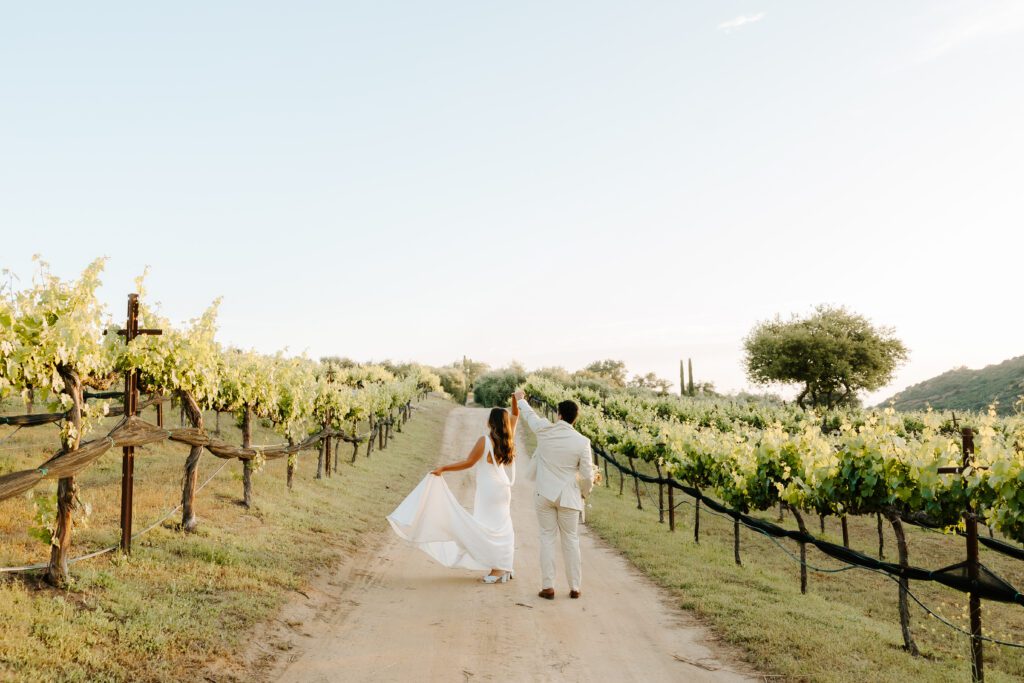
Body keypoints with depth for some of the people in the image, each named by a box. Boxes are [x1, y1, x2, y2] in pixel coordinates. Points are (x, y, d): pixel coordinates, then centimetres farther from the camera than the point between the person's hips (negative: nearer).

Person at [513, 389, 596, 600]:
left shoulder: (544, 431, -8)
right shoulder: (582, 442, -11)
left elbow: (530, 415, 14)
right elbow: (587, 475, -6)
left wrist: (520, 400, 35)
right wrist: (585, 492, 15)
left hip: (544, 494, 1)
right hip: (568, 496, -1)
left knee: (547, 538, 8)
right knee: (571, 540, 9)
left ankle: (548, 586, 8)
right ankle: (575, 587, 14)